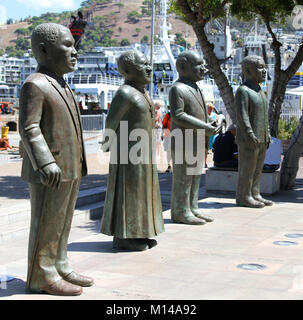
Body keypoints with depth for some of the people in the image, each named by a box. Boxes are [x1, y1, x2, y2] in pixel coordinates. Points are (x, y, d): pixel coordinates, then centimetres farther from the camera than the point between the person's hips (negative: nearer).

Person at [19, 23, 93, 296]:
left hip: (69, 169, 9)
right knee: (47, 224, -2)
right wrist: (45, 163, -28)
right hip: (50, 171, -9)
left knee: (62, 222, 15)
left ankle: (60, 268, 26)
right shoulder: (35, 85, -12)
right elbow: (29, 128, -20)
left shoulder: (60, 86, 18)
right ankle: (42, 278, 8)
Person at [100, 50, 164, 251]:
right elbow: (111, 121, -9)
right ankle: (123, 237, 2)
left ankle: (138, 234, 20)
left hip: (143, 151, 9)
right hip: (129, 151, -9)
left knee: (139, 188, 12)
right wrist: (110, 142, 6)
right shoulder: (125, 93, -15)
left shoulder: (141, 92, 14)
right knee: (127, 190, -4)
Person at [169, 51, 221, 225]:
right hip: (183, 141, -9)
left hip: (197, 141, 10)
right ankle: (180, 212, 2)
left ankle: (193, 209, 20)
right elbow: (178, 115, -21)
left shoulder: (195, 89, 17)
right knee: (183, 177, -5)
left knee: (195, 177, 12)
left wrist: (209, 129, 17)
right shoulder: (178, 89, -14)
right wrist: (204, 127, -24)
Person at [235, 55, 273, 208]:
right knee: (247, 169, -3)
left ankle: (255, 195, 20)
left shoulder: (260, 91, 18)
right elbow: (242, 115, -19)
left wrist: (267, 134, 18)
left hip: (261, 139, 9)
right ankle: (243, 197, 5)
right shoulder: (243, 90, -12)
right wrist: (250, 136, -23)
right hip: (248, 139, -9)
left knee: (258, 168, 12)